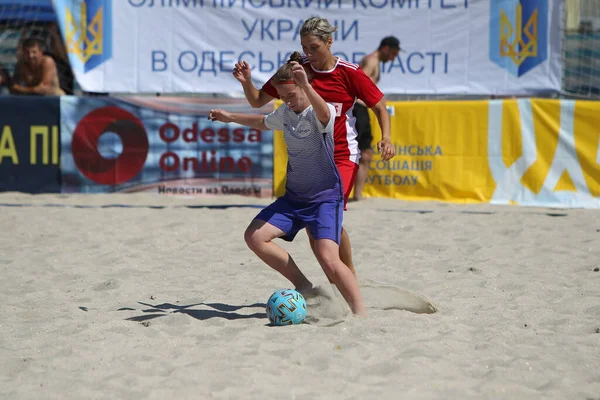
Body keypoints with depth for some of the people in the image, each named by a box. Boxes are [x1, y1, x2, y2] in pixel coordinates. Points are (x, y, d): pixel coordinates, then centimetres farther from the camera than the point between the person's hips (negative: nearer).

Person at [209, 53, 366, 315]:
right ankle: (303, 286, 6)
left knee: (328, 258, -25)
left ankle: (360, 313, -15)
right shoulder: (284, 113, 6)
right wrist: (230, 118, 38)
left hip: (325, 198, -8)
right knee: (254, 236, -6)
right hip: (293, 197, 8)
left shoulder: (319, 113, -18)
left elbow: (324, 115, -46)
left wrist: (306, 86, -63)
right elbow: (263, 122, 30)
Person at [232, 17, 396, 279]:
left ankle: (350, 275, 2)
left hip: (342, 156, -4)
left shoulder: (350, 73, -9)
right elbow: (258, 101, 4)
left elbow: (379, 107, 0)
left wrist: (385, 138, -17)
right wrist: (246, 81, -16)